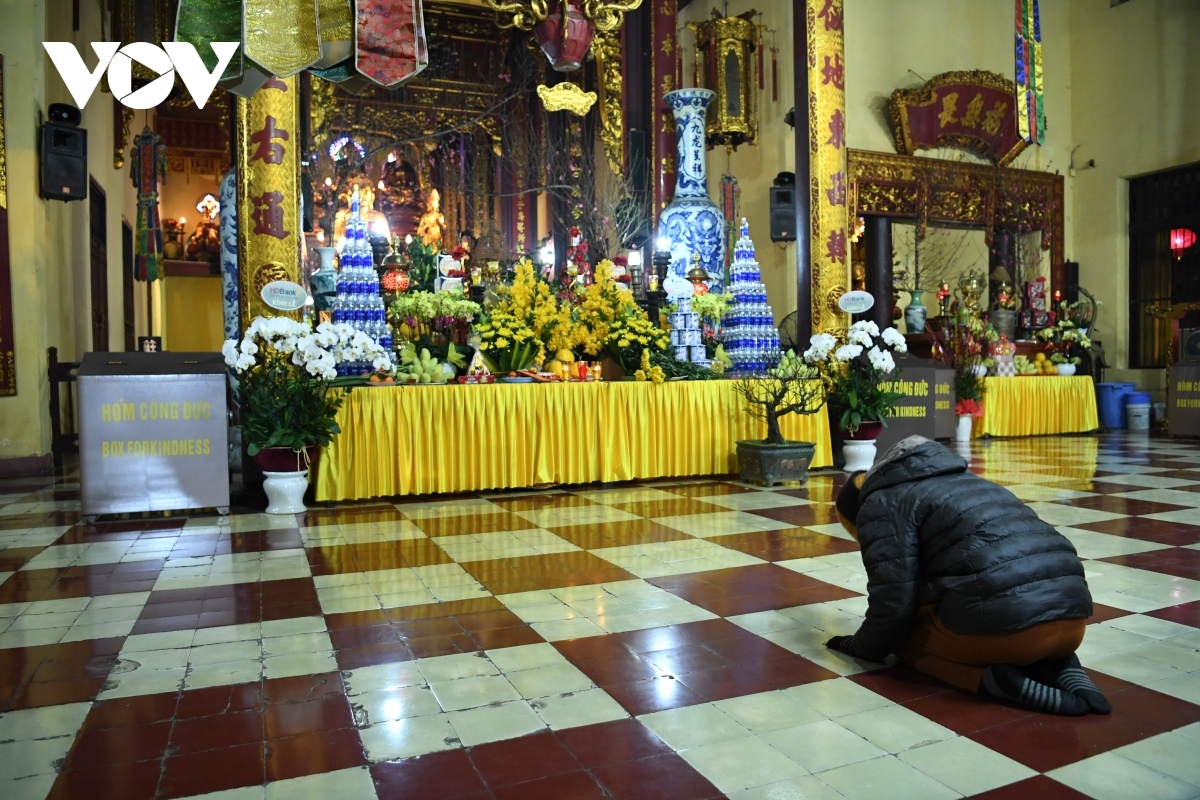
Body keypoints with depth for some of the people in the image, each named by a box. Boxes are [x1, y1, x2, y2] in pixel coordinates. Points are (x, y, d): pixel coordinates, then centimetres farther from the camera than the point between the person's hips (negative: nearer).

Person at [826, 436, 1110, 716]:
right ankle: (1059, 667, 10)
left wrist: (862, 646, 18)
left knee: (905, 639, 19)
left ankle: (995, 679, -5)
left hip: (1002, 621, -7)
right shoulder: (956, 480, 32)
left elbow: (894, 604, 0)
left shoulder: (880, 505, 7)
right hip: (1071, 615, 8)